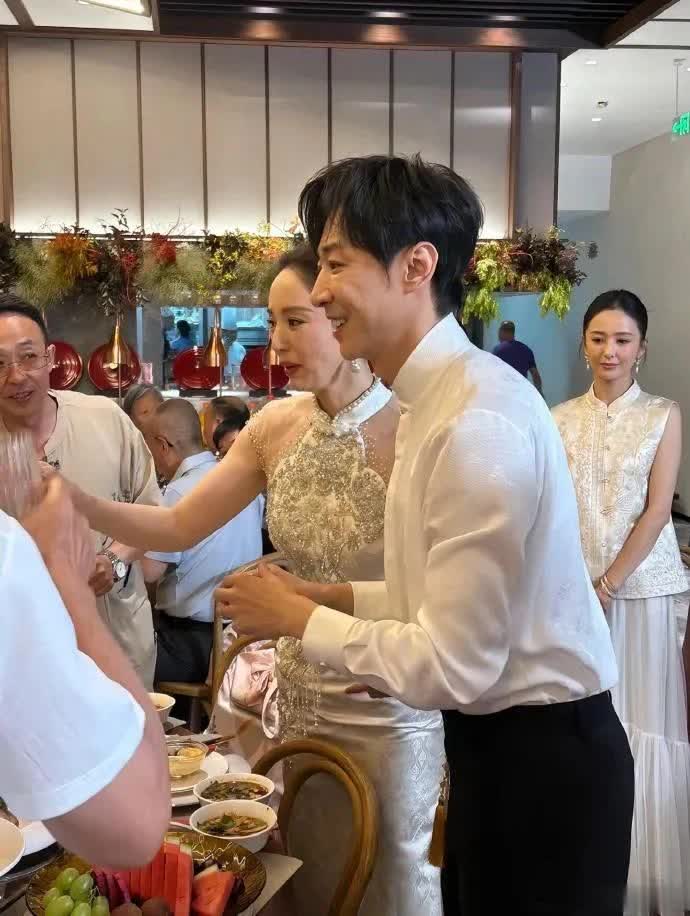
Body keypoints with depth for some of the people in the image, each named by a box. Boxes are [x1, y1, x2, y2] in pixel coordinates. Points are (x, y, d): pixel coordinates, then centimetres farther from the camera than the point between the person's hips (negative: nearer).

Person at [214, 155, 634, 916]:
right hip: (498, 739, 9)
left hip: (541, 755, -9)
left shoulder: (478, 422, -27)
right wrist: (331, 596, 1)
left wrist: (299, 620, -14)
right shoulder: (438, 398, 4)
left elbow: (453, 667, -25)